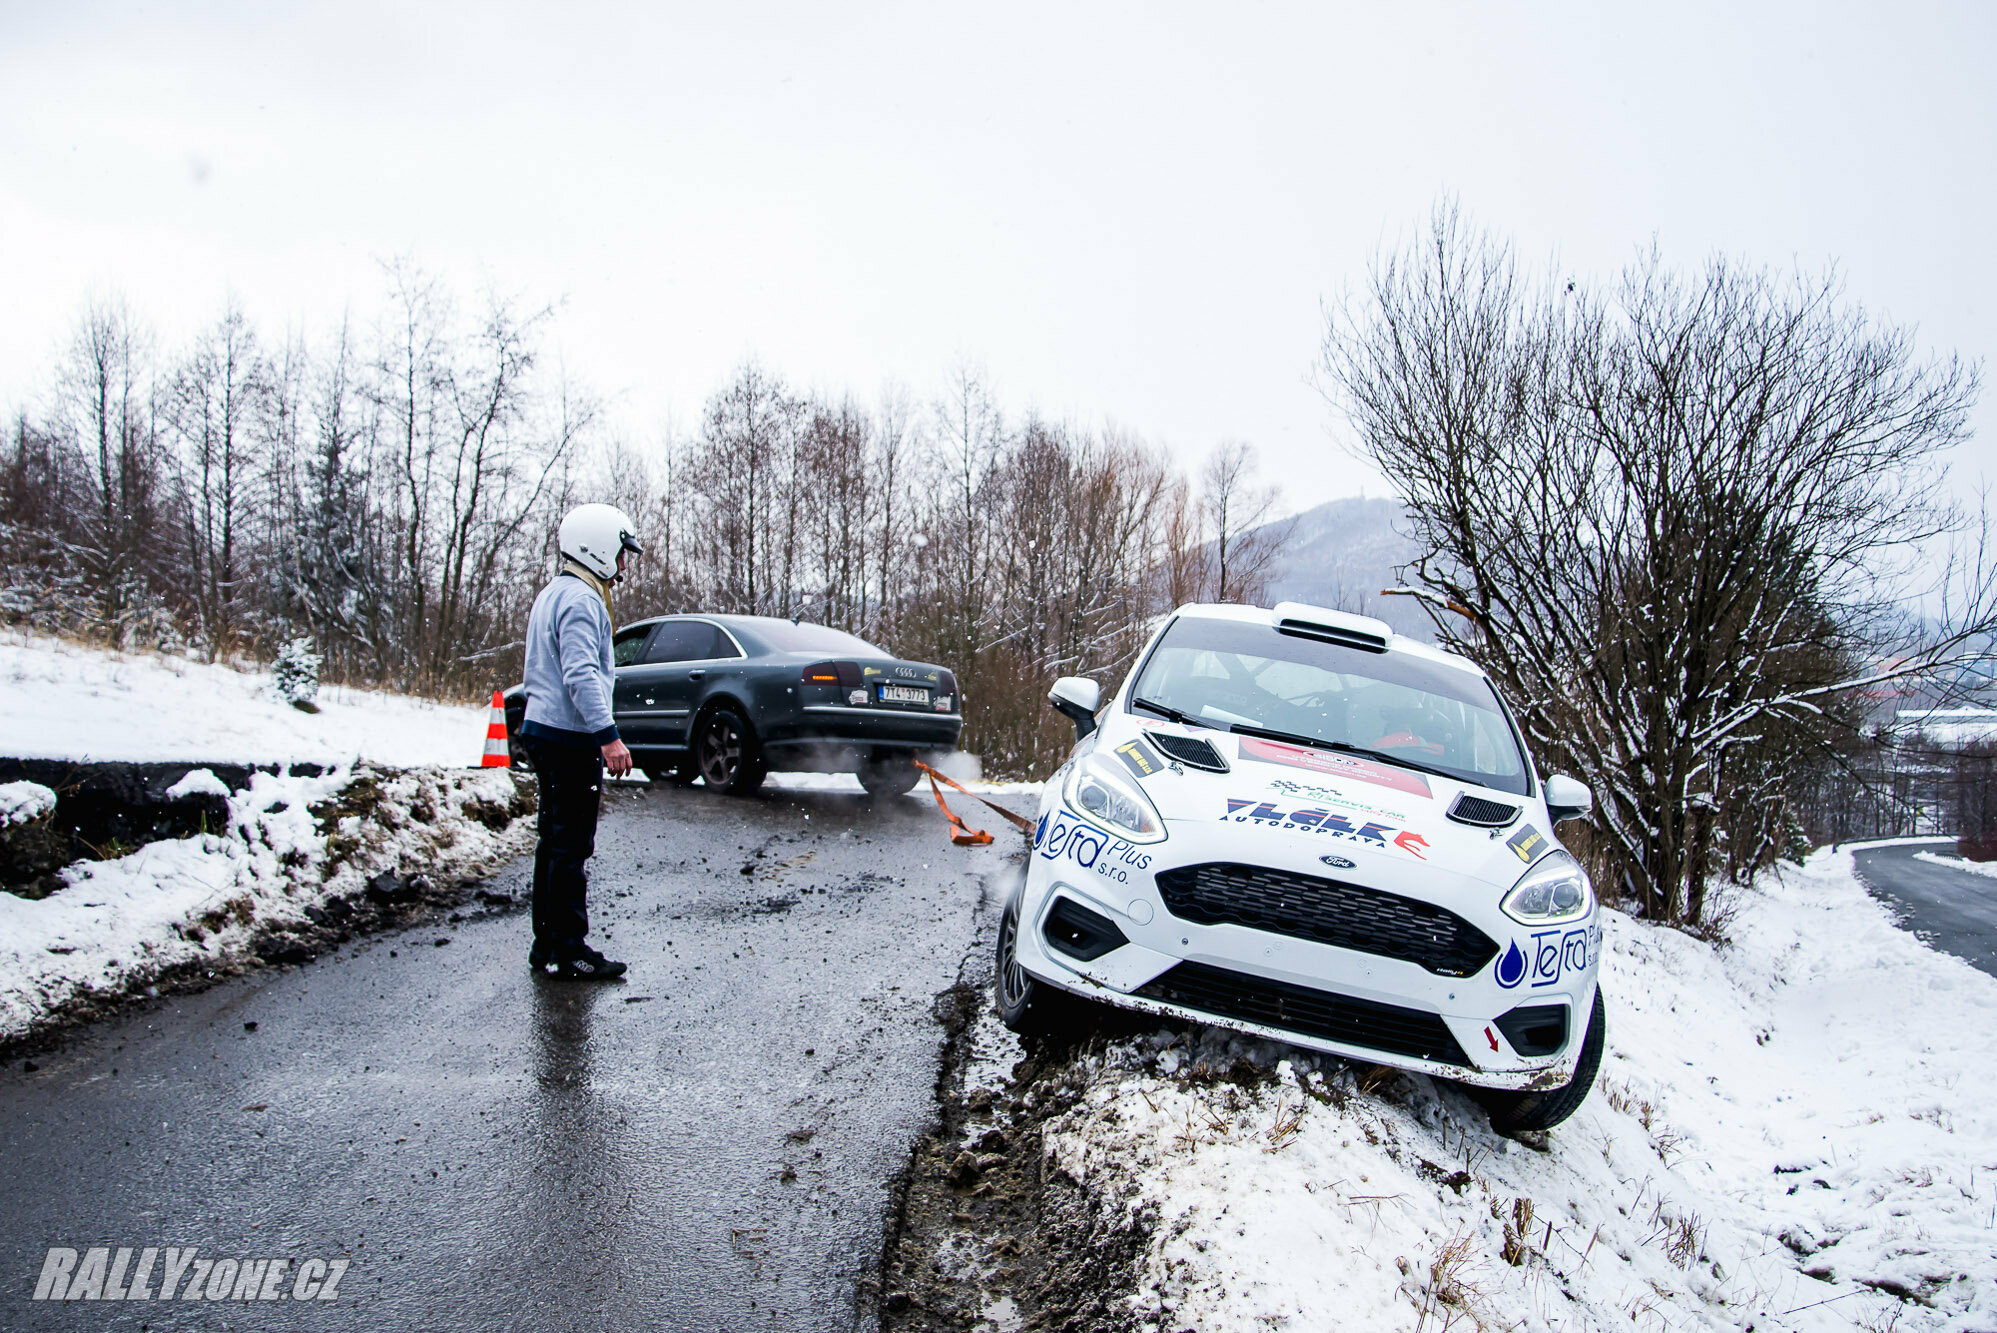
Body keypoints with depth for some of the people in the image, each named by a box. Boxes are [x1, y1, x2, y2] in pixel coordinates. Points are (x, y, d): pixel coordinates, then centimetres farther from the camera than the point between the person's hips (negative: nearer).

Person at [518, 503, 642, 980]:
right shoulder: (580, 600, -15)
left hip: (544, 731, 11)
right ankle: (568, 952, -1)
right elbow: (582, 675, -25)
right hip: (570, 738, -11)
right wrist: (608, 735, -29)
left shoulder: (553, 595, 19)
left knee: (555, 841, 14)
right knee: (572, 847, -6)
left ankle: (547, 945, 21)